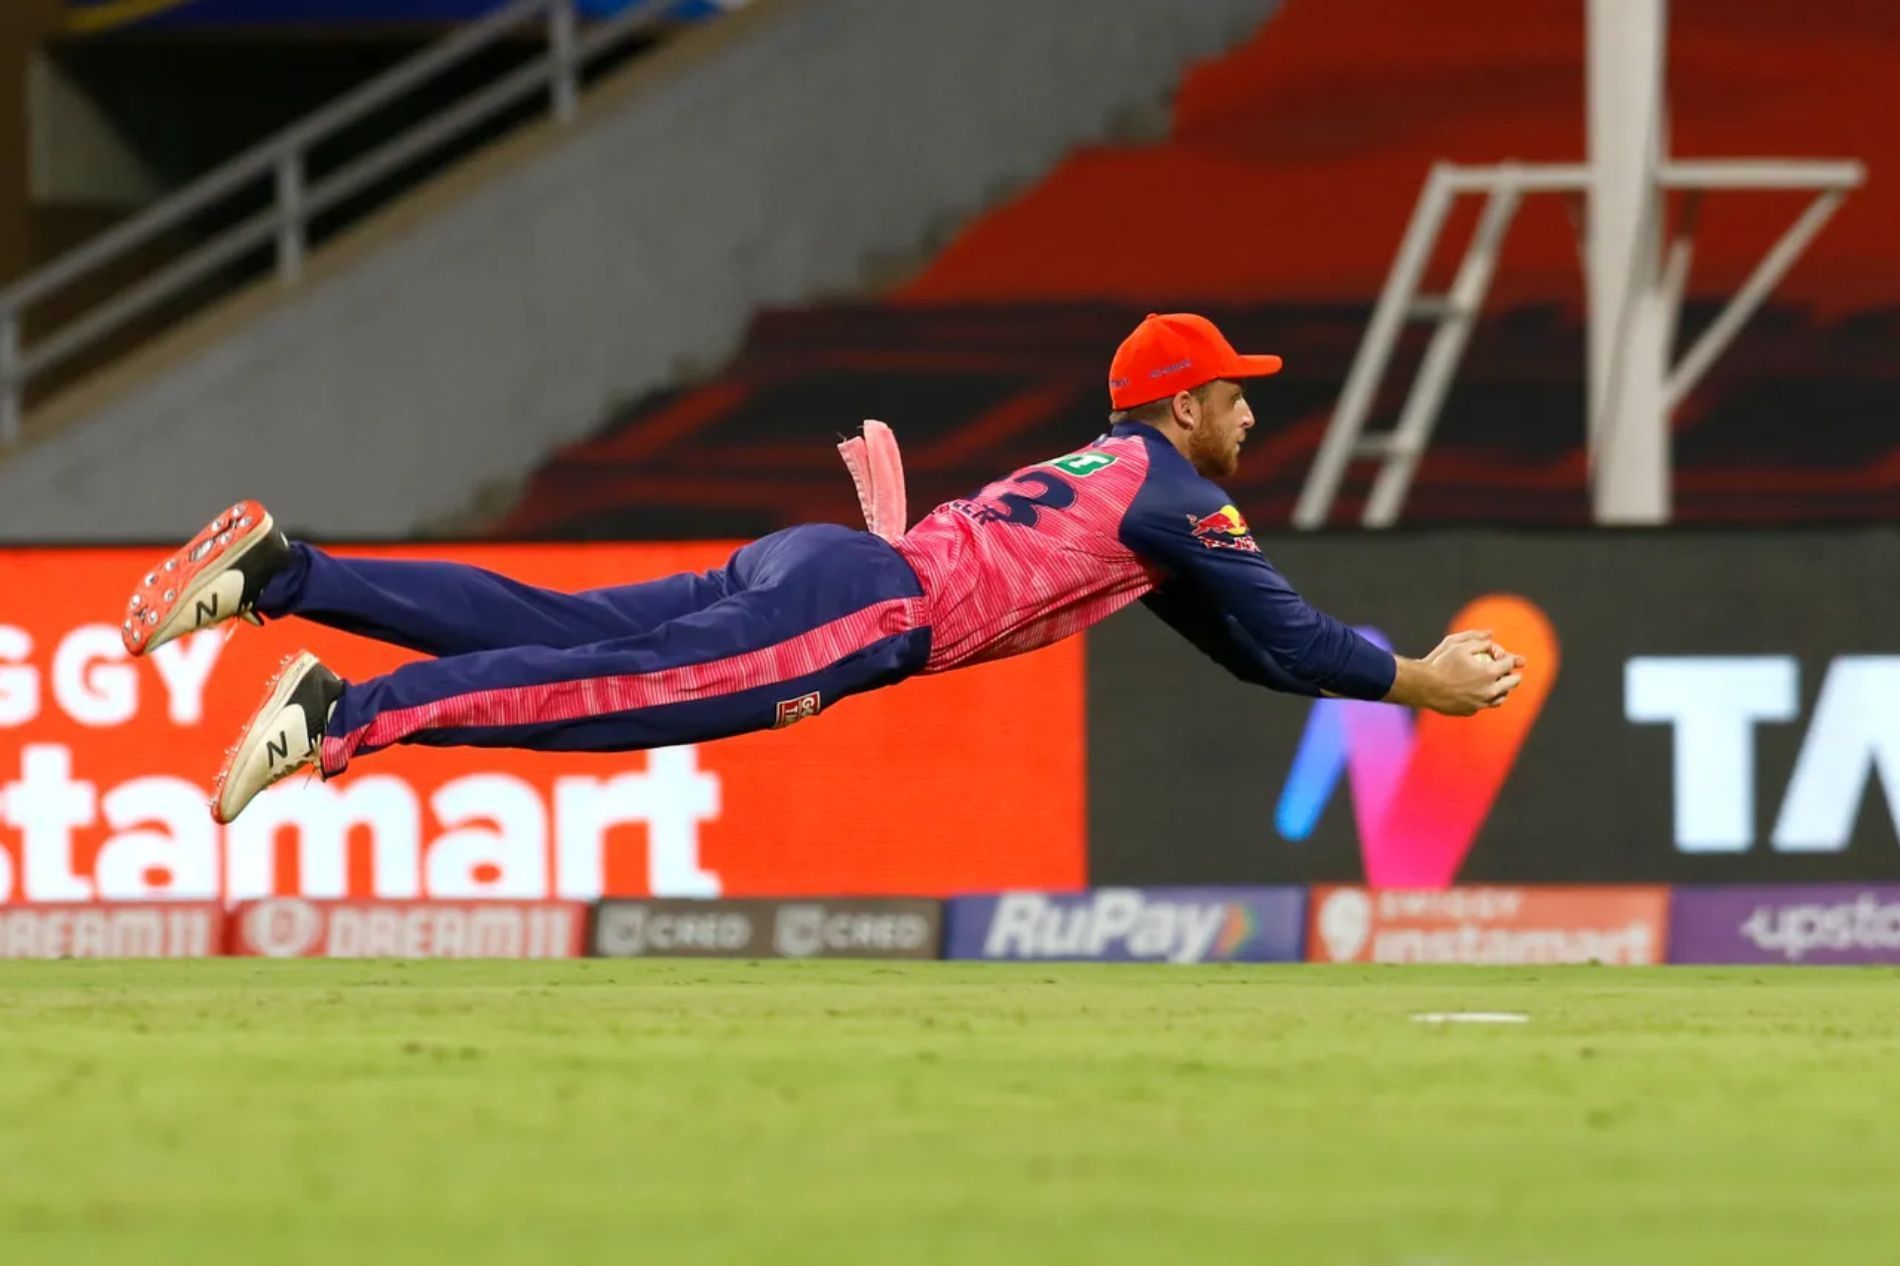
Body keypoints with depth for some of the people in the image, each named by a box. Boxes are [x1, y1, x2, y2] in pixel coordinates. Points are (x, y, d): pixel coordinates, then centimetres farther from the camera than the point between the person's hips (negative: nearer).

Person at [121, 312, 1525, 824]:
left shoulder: (1110, 467, 33)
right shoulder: (1176, 493, 6)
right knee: (629, 689, -24)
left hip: (807, 563, 8)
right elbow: (1280, 638, 2)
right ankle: (347, 715, -41)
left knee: (554, 627, -3)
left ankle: (283, 571, -14)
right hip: (868, 609, -8)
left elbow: (1234, 628, 42)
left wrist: (1374, 656, 39)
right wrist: (1417, 680, 12)